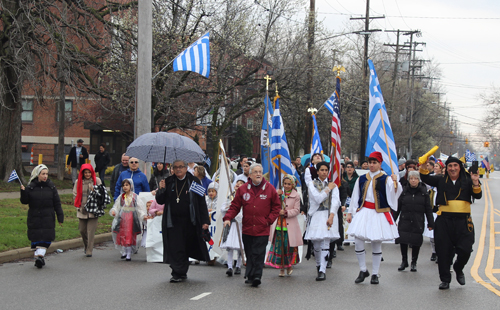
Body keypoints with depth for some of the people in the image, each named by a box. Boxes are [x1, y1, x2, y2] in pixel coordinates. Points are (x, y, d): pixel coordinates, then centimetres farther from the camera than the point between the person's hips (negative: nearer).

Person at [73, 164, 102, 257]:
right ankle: (86, 246, 34)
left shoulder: (97, 180, 3)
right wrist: (78, 206, 3)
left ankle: (89, 250, -2)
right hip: (82, 210, 2)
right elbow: (75, 194, 12)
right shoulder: (79, 182, 7)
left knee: (91, 231, -7)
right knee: (82, 230, 9)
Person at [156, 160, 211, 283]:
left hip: (189, 221, -1)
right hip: (172, 221, 1)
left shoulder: (193, 181, 1)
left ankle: (180, 273, 21)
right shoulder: (168, 182, 7)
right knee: (175, 248, -5)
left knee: (186, 247, 7)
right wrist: (161, 190, -13)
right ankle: (178, 273, 2)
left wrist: (205, 221, -5)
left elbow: (201, 202, 1)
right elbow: (160, 201, 7)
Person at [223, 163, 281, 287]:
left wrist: (269, 220, -2)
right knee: (249, 254, 8)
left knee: (258, 254, -9)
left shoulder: (270, 189, 2)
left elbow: (277, 206, 9)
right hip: (247, 229, 2)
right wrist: (228, 218, -8)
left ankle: (256, 276, -11)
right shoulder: (243, 189, 5)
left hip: (262, 230, -2)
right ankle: (251, 276, 17)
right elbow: (235, 206, 6)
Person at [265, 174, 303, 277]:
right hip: (279, 225, 3)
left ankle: (289, 265, 22)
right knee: (278, 246, 1)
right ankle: (281, 268, 10)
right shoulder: (279, 193, 9)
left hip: (290, 226, -3)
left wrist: (286, 213, -17)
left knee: (289, 246, 1)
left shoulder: (296, 196, 0)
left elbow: (297, 210, -4)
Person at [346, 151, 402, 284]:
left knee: (377, 244, 3)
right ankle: (363, 270, 9)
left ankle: (375, 274, 15)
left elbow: (395, 193, -14)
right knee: (358, 241, -9)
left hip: (379, 214, -2)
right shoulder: (362, 179, 10)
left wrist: (395, 181, -30)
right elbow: (355, 197, 15)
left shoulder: (386, 179, 0)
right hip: (363, 212, 3)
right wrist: (350, 212, 14)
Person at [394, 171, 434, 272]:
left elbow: (428, 209, 5)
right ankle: (404, 261, 14)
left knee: (416, 242, 2)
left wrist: (431, 223, 3)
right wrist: (393, 220, 6)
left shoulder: (424, 192, 2)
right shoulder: (404, 191, 3)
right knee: (403, 241, -5)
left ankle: (414, 263, 18)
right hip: (404, 221, 1)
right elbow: (397, 207, 7)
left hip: (418, 222, 0)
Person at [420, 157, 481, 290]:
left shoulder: (467, 180, 6)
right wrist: (424, 167, -16)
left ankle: (458, 269, 26)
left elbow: (477, 196, -4)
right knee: (444, 251, 2)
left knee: (465, 250, -5)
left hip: (463, 220, -1)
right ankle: (445, 279, 15)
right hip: (444, 220, 1)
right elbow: (426, 179, 1)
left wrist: (475, 184, -22)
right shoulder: (441, 180, 9)